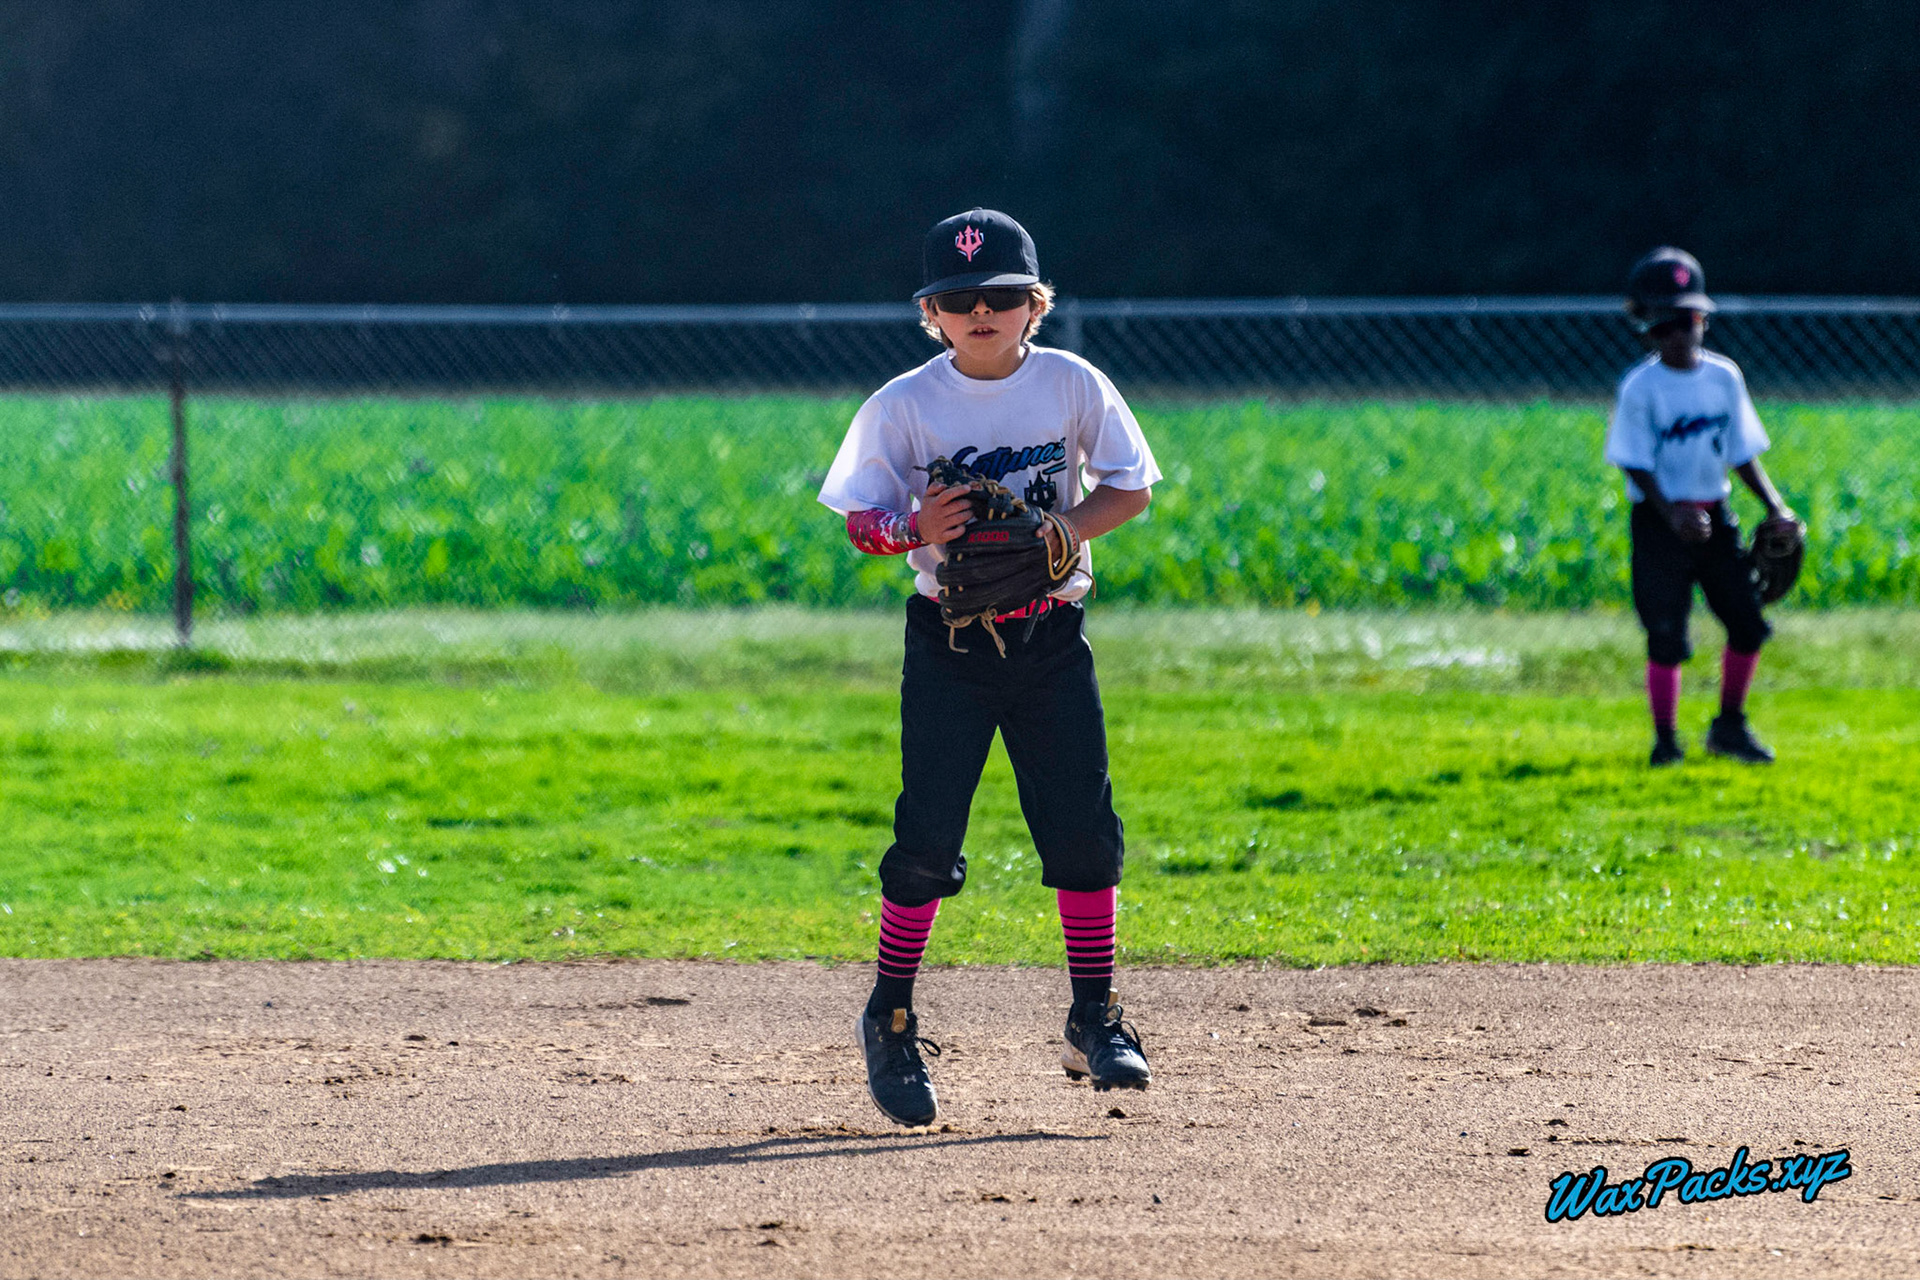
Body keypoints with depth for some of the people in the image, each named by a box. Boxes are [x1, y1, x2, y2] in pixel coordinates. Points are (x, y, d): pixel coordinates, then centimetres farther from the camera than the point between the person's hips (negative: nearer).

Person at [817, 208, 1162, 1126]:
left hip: (1051, 635, 2)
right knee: (927, 835, -5)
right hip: (949, 638, -1)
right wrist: (916, 529, -24)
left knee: (1083, 829, -1)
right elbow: (860, 522, -3)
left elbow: (1131, 488, 3)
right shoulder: (905, 405, -5)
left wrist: (1061, 529, -14)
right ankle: (891, 1017, 9)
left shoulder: (1072, 385, -2)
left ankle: (1094, 1018, 12)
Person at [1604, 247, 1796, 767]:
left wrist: (1775, 507, 2)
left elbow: (1742, 452, 11)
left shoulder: (1724, 377, 4)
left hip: (1715, 516, 5)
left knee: (1747, 622, 4)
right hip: (1660, 522, -5)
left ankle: (1730, 726, 22)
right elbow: (1635, 465, -13)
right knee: (1666, 636, -6)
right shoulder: (1640, 387, -10)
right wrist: (1670, 512, -27)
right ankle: (1665, 738, 7)